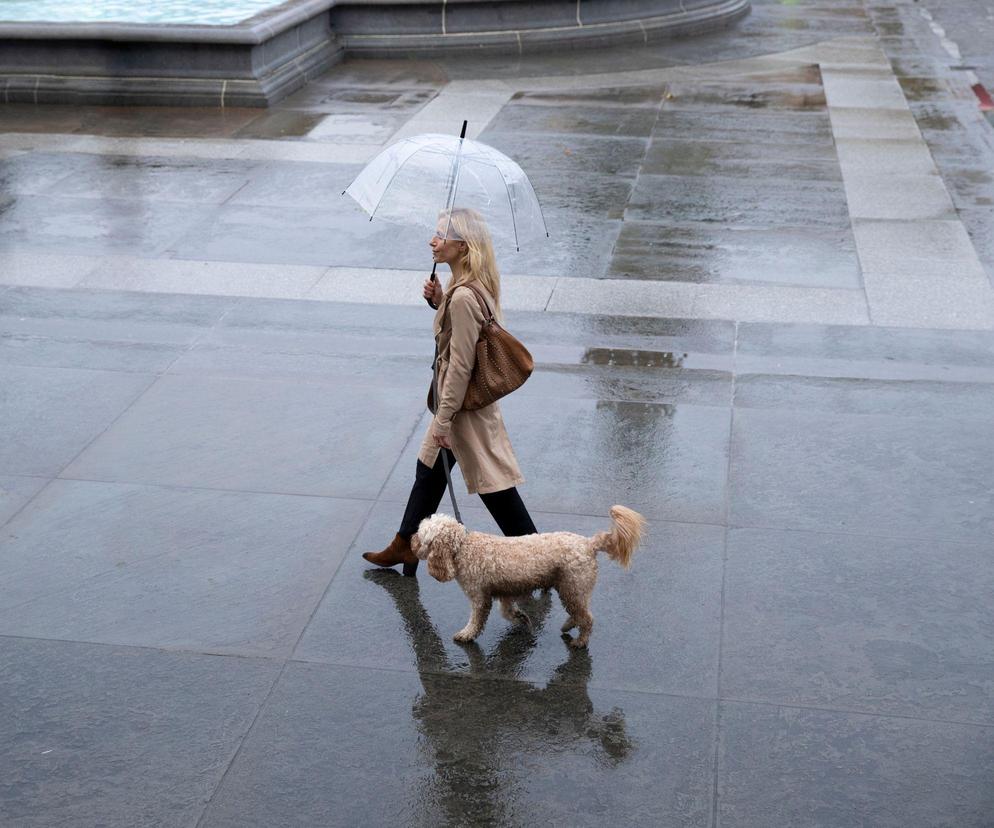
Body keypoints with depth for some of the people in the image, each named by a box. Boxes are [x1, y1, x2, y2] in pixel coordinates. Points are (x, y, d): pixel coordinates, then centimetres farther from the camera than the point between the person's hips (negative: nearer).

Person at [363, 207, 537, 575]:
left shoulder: (463, 297, -28)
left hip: (467, 405, -10)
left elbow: (460, 365, -26)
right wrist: (438, 299, 0)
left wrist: (444, 418, -19)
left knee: (494, 482, 2)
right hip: (469, 395, 10)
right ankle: (405, 546, 36)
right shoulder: (476, 284, 1)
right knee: (430, 469, 21)